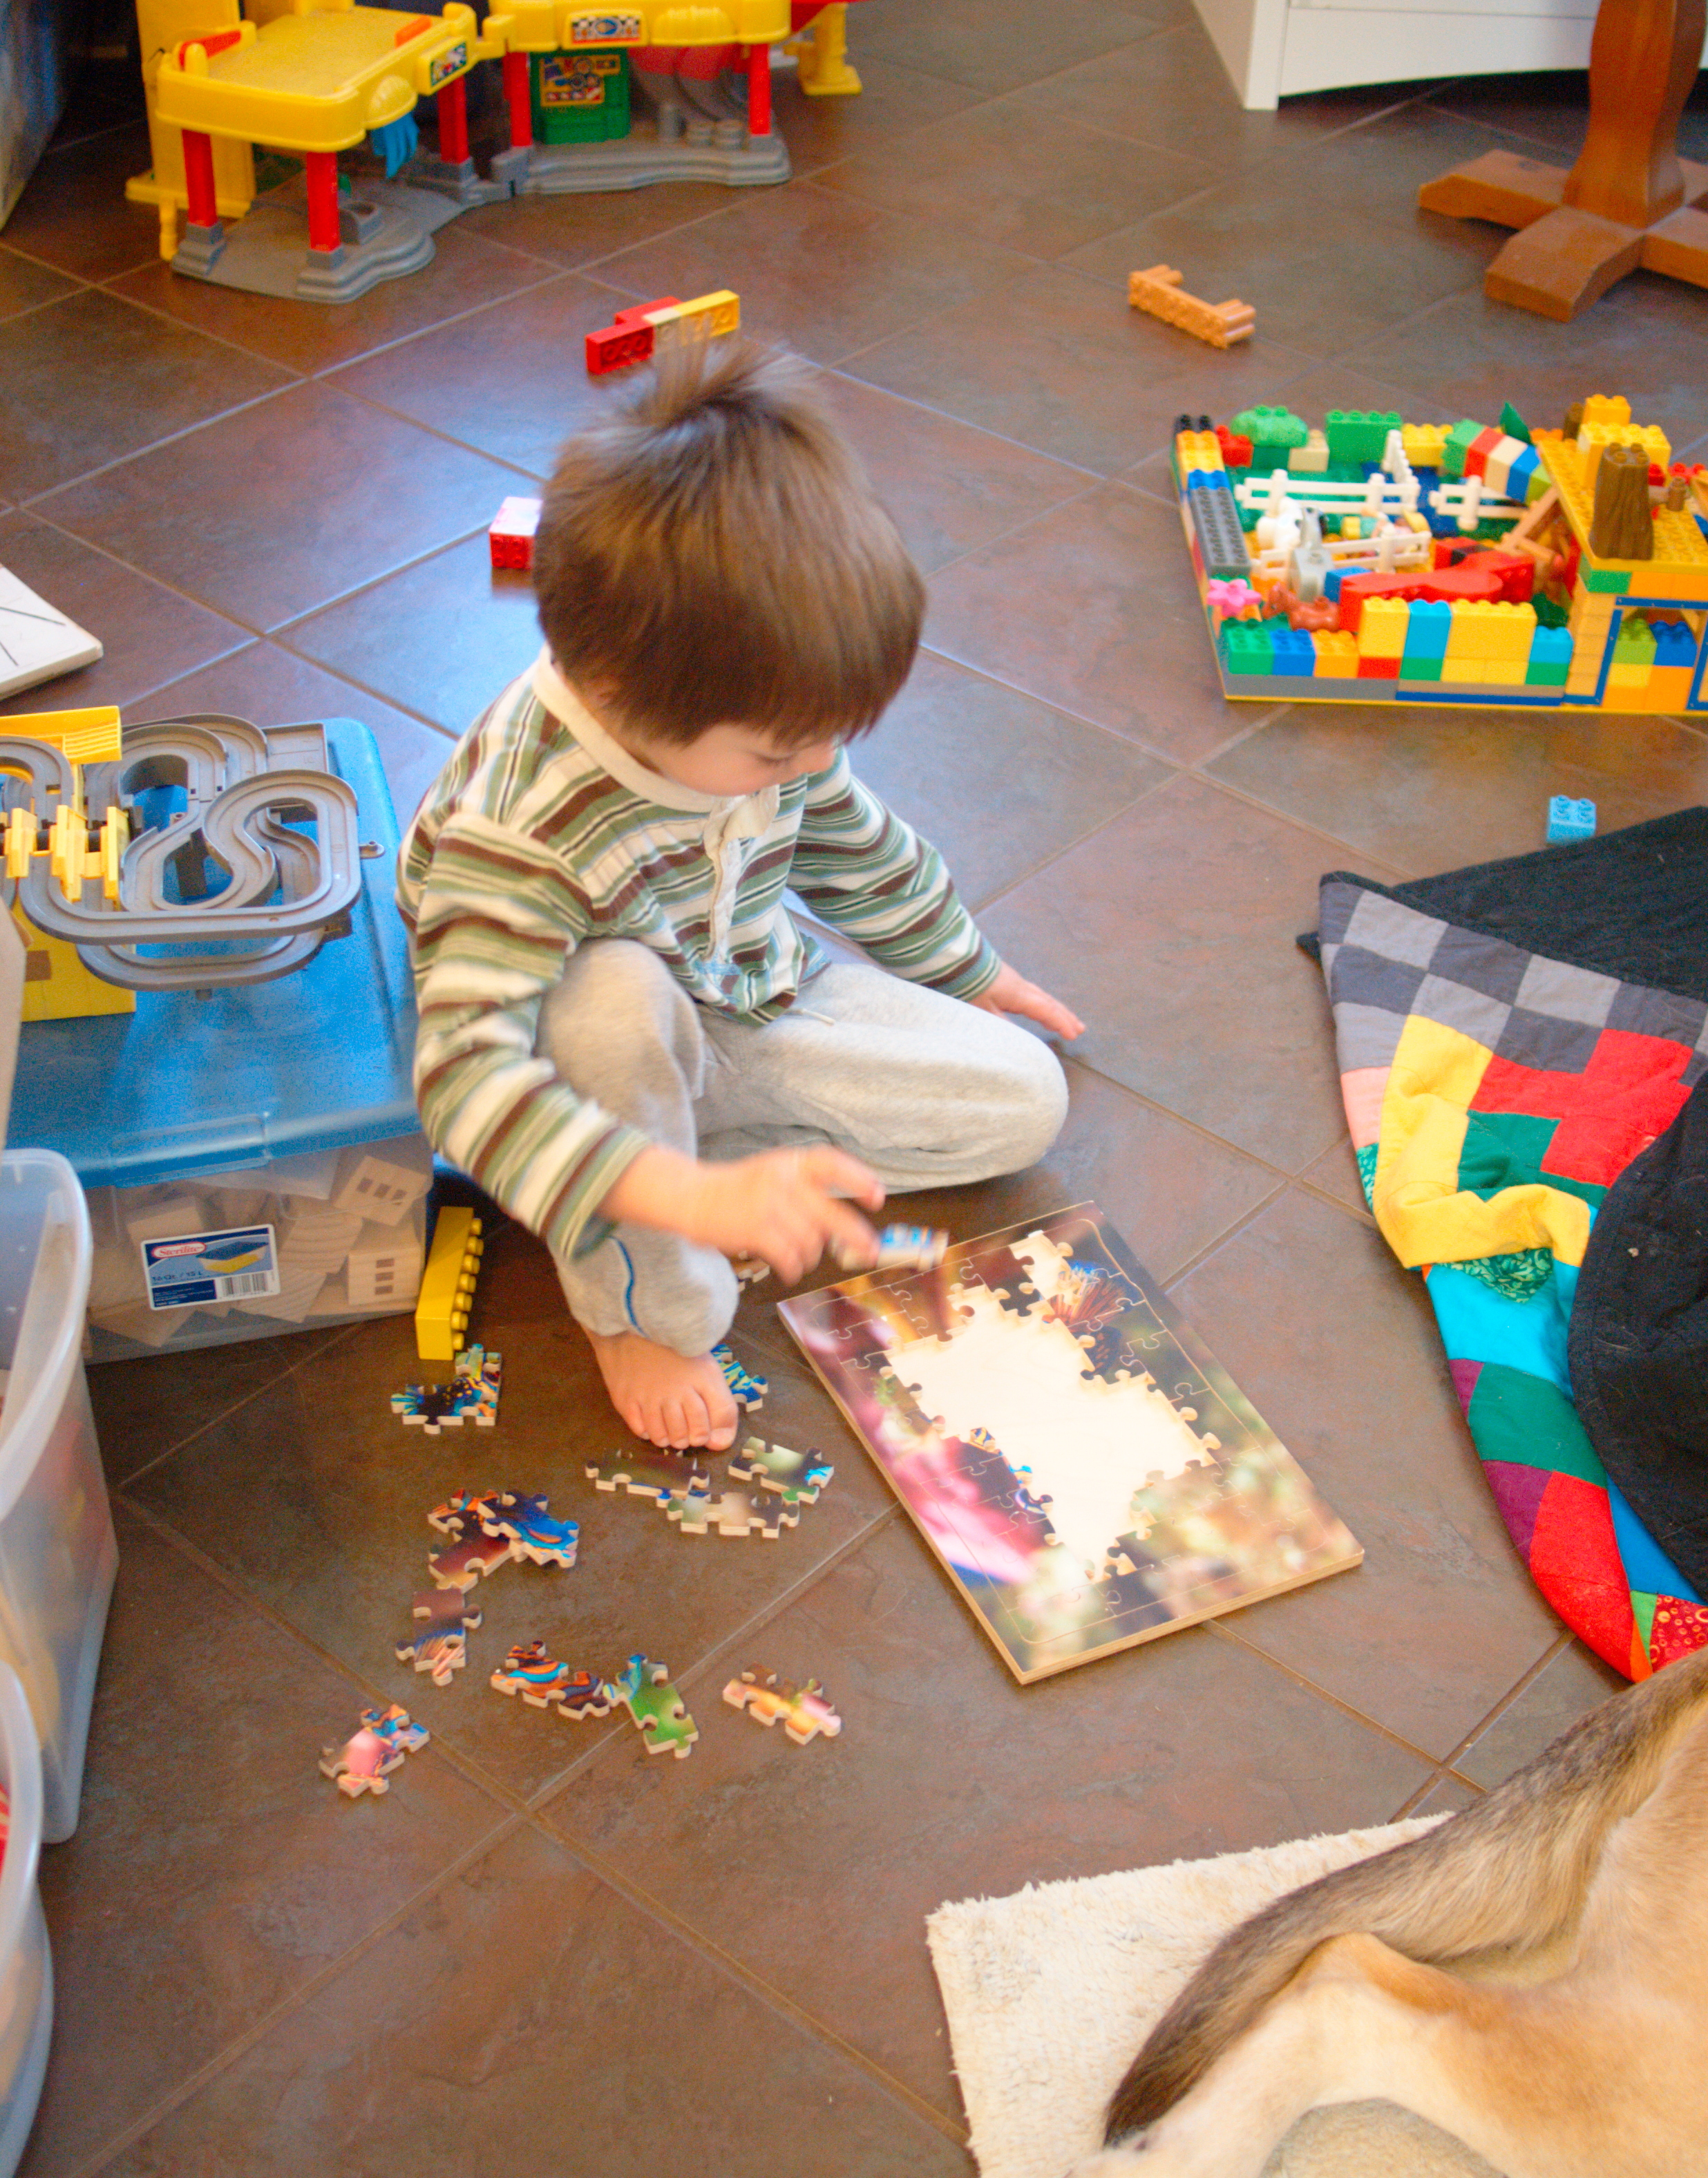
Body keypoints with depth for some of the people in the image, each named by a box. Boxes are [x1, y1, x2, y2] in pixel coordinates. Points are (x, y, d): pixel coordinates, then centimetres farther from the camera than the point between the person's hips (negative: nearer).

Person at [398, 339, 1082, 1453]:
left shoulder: (754, 714, -17)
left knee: (1025, 1101, -2)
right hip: (614, 1054, -6)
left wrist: (963, 969, 21)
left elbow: (851, 841, 6)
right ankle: (641, 1307, -16)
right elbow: (467, 1073, -45)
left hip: (753, 1002, 6)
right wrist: (697, 1198, -54)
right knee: (614, 991, -42)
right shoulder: (514, 826, -38)